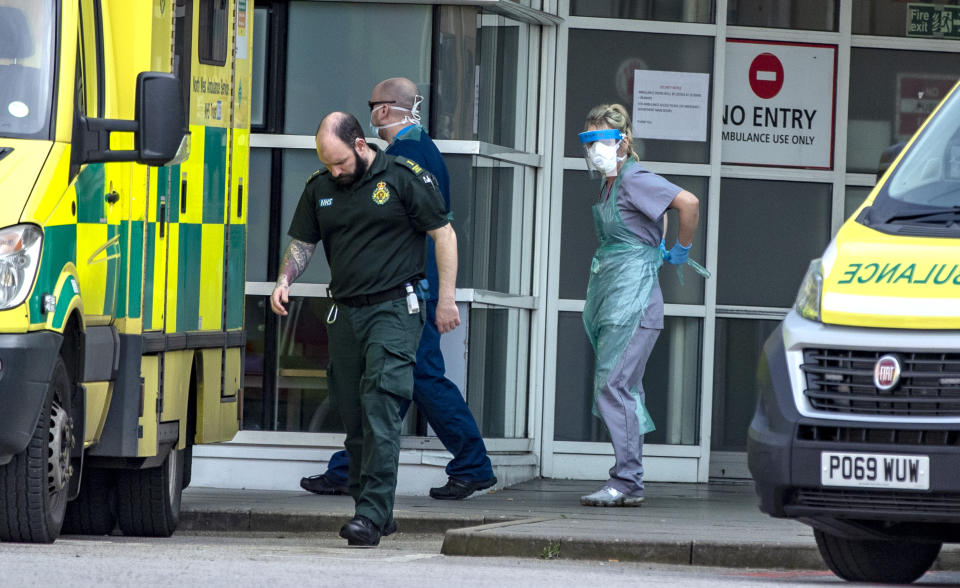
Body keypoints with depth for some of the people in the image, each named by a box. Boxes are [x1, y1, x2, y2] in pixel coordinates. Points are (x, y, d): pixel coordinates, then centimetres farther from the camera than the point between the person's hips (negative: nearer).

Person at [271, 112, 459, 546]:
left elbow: (444, 234, -1)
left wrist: (446, 299, -4)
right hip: (345, 314, 6)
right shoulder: (320, 188, 9)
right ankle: (372, 509, 16)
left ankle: (372, 514, -20)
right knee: (353, 417, 7)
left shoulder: (404, 179, -6)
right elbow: (302, 242, 18)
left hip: (393, 311, -6)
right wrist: (285, 280, -2)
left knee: (380, 412, -16)